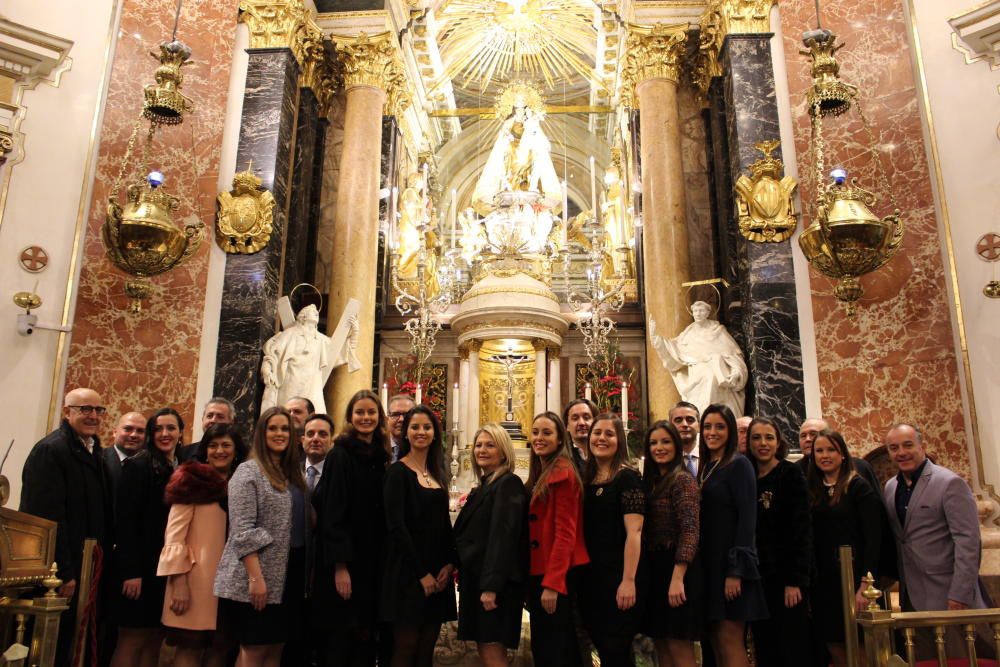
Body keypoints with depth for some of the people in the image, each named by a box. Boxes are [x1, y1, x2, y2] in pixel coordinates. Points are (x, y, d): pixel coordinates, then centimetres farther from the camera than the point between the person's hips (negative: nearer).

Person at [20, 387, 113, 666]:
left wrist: (104, 557, 11)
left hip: (84, 568, 8)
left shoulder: (93, 452, 13)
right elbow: (48, 517, -18)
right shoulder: (50, 450, -13)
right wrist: (63, 573, -19)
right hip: (59, 572, -8)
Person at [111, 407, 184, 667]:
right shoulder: (138, 465, -7)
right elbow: (125, 521, -13)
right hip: (141, 565, -6)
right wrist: (131, 571, -18)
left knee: (154, 640, 10)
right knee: (132, 639, 0)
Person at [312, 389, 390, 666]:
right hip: (345, 563, -6)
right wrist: (340, 566, -19)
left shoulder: (381, 458, 10)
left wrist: (383, 563, 8)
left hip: (373, 563, 6)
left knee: (366, 638, 9)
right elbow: (332, 513, -14)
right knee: (340, 638, -1)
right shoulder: (340, 455, -8)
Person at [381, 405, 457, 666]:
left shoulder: (437, 473, 12)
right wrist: (421, 573, -16)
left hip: (438, 573, 6)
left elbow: (445, 524, 13)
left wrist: (450, 563, -2)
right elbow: (396, 525, -15)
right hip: (408, 572, -6)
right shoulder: (398, 471, -8)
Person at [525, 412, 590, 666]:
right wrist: (540, 579, 9)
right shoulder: (538, 475, 14)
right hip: (538, 571, 9)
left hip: (556, 575, -9)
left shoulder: (563, 472, -14)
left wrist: (552, 583, -23)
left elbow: (565, 532, -20)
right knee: (541, 646, 17)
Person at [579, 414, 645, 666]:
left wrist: (628, 581, -21)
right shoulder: (585, 480, 10)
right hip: (590, 579, 6)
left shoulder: (627, 478, -9)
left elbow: (634, 532, -16)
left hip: (618, 578, -6)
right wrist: (577, 575, 9)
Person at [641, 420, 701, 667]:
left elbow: (690, 530, -20)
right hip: (654, 568, 8)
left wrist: (677, 578, -25)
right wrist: (645, 571, 6)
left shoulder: (682, 479, -11)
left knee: (679, 647, -3)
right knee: (661, 644, 12)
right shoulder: (651, 481, 13)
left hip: (676, 568, -8)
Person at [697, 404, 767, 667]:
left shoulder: (738, 464, -7)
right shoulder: (706, 468, 14)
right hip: (708, 563, 7)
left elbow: (747, 519, -14)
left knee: (729, 640, -6)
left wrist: (736, 570, -19)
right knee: (716, 640, 9)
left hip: (730, 564, -7)